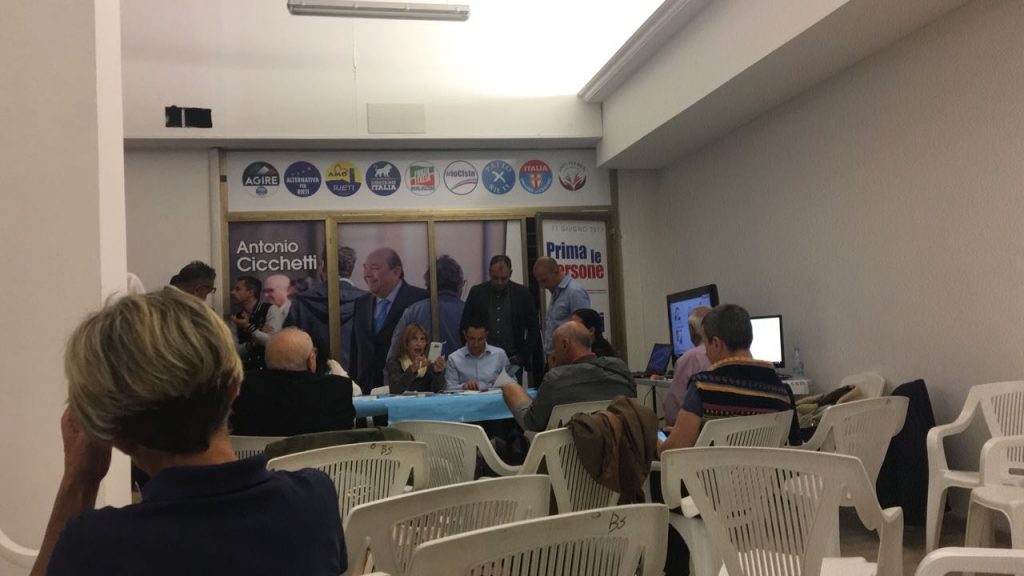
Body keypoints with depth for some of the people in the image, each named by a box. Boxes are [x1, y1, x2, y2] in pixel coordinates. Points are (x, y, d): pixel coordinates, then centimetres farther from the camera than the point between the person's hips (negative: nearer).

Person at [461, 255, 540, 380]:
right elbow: (464, 327, 6)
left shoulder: (522, 293, 1)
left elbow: (534, 328, 5)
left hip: (513, 361, 0)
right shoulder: (477, 292, 2)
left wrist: (523, 356, -3)